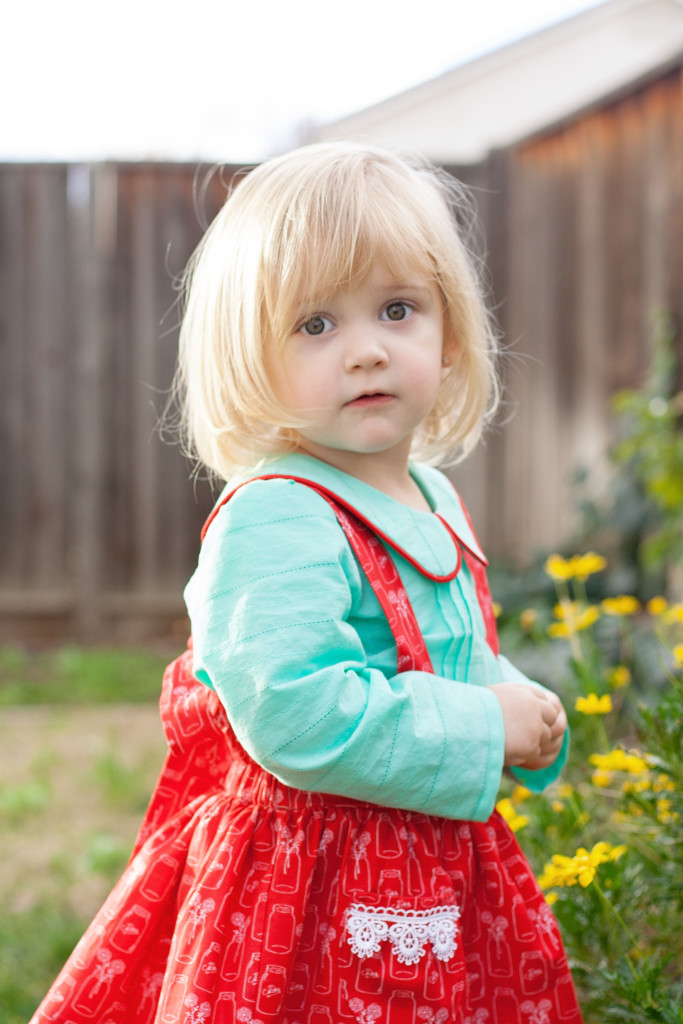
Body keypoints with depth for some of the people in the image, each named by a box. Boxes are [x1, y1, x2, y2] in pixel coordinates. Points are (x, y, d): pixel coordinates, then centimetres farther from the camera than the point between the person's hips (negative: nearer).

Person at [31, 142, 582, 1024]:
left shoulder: (435, 501, 8)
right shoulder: (272, 522, -21)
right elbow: (296, 713, -30)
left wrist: (525, 711, 2)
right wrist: (481, 728, -21)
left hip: (439, 871, 9)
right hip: (311, 892, -8)